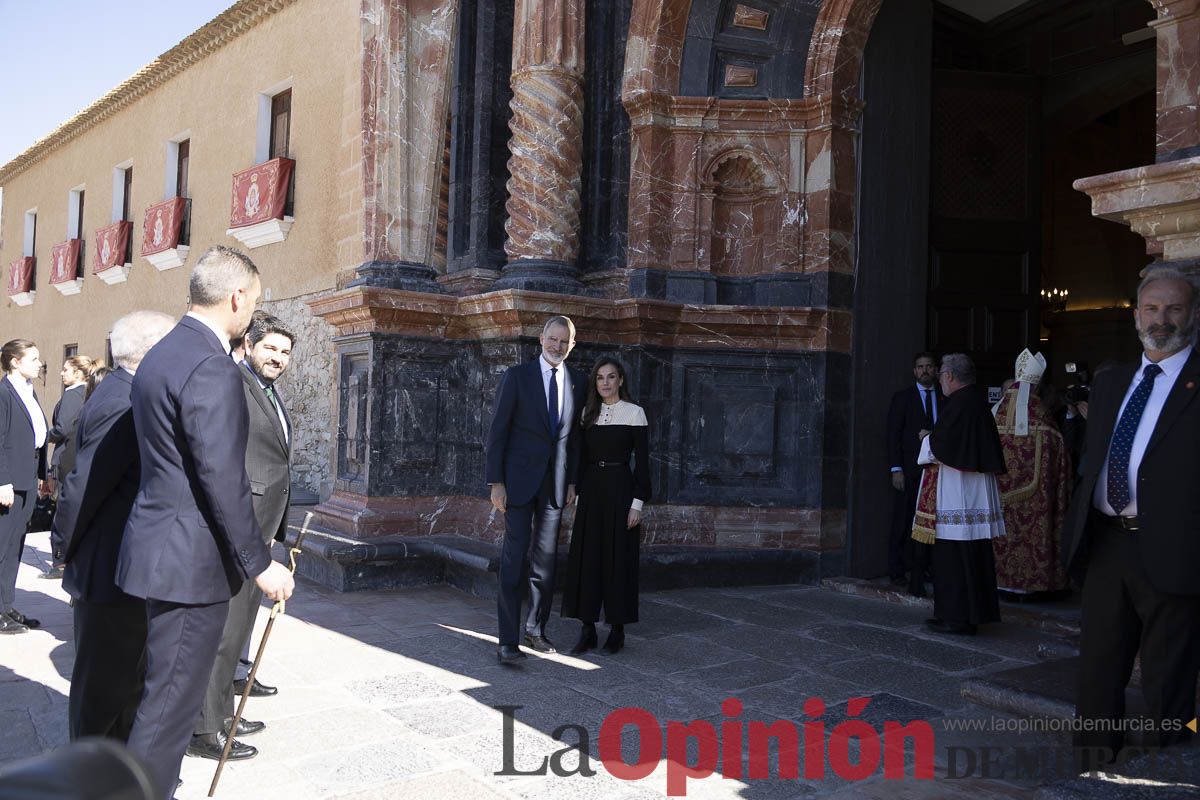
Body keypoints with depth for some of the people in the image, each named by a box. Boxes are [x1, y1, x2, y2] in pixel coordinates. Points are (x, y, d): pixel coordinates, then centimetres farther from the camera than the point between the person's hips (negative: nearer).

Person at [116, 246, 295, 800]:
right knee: (172, 699, 0)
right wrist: (260, 564, -15)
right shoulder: (211, 368, -20)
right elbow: (222, 480, -22)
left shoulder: (161, 355, 11)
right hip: (191, 561, -10)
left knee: (166, 688, 21)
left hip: (162, 545, 10)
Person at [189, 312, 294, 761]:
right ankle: (204, 729, 6)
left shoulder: (272, 395, 19)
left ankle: (222, 714, 29)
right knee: (222, 627, -4)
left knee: (239, 624, 17)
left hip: (259, 529, 10)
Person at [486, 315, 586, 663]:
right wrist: (496, 481, -9)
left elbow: (576, 434, 12)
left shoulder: (578, 381, 7)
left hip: (555, 483, 4)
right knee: (515, 556, -6)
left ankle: (535, 629, 23)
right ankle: (508, 640, -2)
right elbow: (498, 429, -5)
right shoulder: (517, 375, -4)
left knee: (546, 559, 9)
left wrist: (573, 480, 8)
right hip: (520, 479, -4)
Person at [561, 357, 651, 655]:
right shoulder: (588, 413, 11)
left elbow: (642, 461, -4)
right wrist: (578, 496, 9)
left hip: (619, 489, -4)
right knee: (586, 558, 3)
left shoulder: (634, 413, -2)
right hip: (590, 490, 4)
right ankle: (588, 630, 11)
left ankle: (617, 630, 11)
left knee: (618, 559, 0)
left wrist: (637, 502, -10)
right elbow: (582, 458, 14)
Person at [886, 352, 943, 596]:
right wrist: (896, 469, -9)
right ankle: (896, 571, 10)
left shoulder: (945, 399, 12)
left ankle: (919, 572, 10)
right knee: (903, 521, 1)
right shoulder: (902, 397, 3)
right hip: (909, 470, -2)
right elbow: (893, 435, -1)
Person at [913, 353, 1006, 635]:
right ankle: (977, 611, 20)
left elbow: (937, 445, -17)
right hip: (978, 492, 9)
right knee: (976, 554, 13)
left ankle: (957, 616, 0)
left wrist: (926, 438, 5)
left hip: (956, 491, -9)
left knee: (953, 555, -4)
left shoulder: (958, 404, -15)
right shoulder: (979, 401, 11)